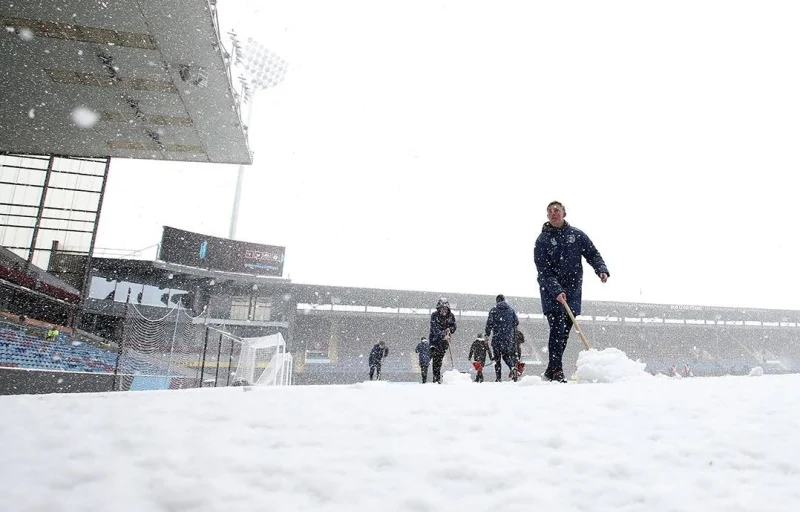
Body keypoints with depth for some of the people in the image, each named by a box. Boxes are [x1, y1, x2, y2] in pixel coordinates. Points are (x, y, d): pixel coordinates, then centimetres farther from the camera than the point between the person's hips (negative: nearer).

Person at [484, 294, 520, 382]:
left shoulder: (493, 310, -2)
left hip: (497, 338, -3)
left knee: (497, 358, 6)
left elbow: (489, 323, -8)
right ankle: (513, 367, -18)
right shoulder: (511, 310, 8)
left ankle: (498, 378, 2)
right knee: (506, 355, 12)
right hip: (509, 338, 3)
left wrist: (487, 335, -2)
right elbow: (517, 322, 8)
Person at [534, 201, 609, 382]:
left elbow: (593, 254, 7)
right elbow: (544, 271, -11)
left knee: (565, 331, 4)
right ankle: (556, 370, -11)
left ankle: (551, 370, 14)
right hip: (551, 291, -3)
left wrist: (601, 269, -14)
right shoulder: (542, 240, -5)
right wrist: (557, 291, -24)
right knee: (557, 327, -15)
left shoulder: (577, 235, 5)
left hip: (573, 290, 4)